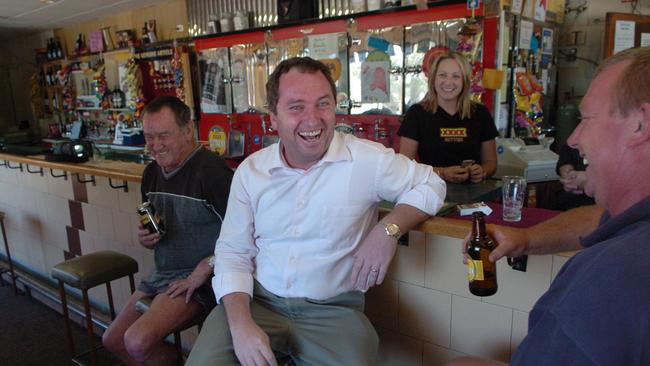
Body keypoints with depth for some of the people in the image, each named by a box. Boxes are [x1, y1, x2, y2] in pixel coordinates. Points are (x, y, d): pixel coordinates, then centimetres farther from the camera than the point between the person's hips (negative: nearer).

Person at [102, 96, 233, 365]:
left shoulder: (210, 170, -22)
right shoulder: (152, 173, 6)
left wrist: (205, 268, -24)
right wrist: (145, 238, -2)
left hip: (198, 276, -9)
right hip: (161, 273, 9)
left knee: (138, 342, -20)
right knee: (112, 340, 13)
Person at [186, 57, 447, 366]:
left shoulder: (368, 160, -9)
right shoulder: (250, 171, 0)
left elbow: (430, 184, 3)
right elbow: (233, 252, 3)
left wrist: (388, 229, -16)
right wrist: (241, 324, -13)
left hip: (334, 309, -1)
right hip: (257, 301, 2)